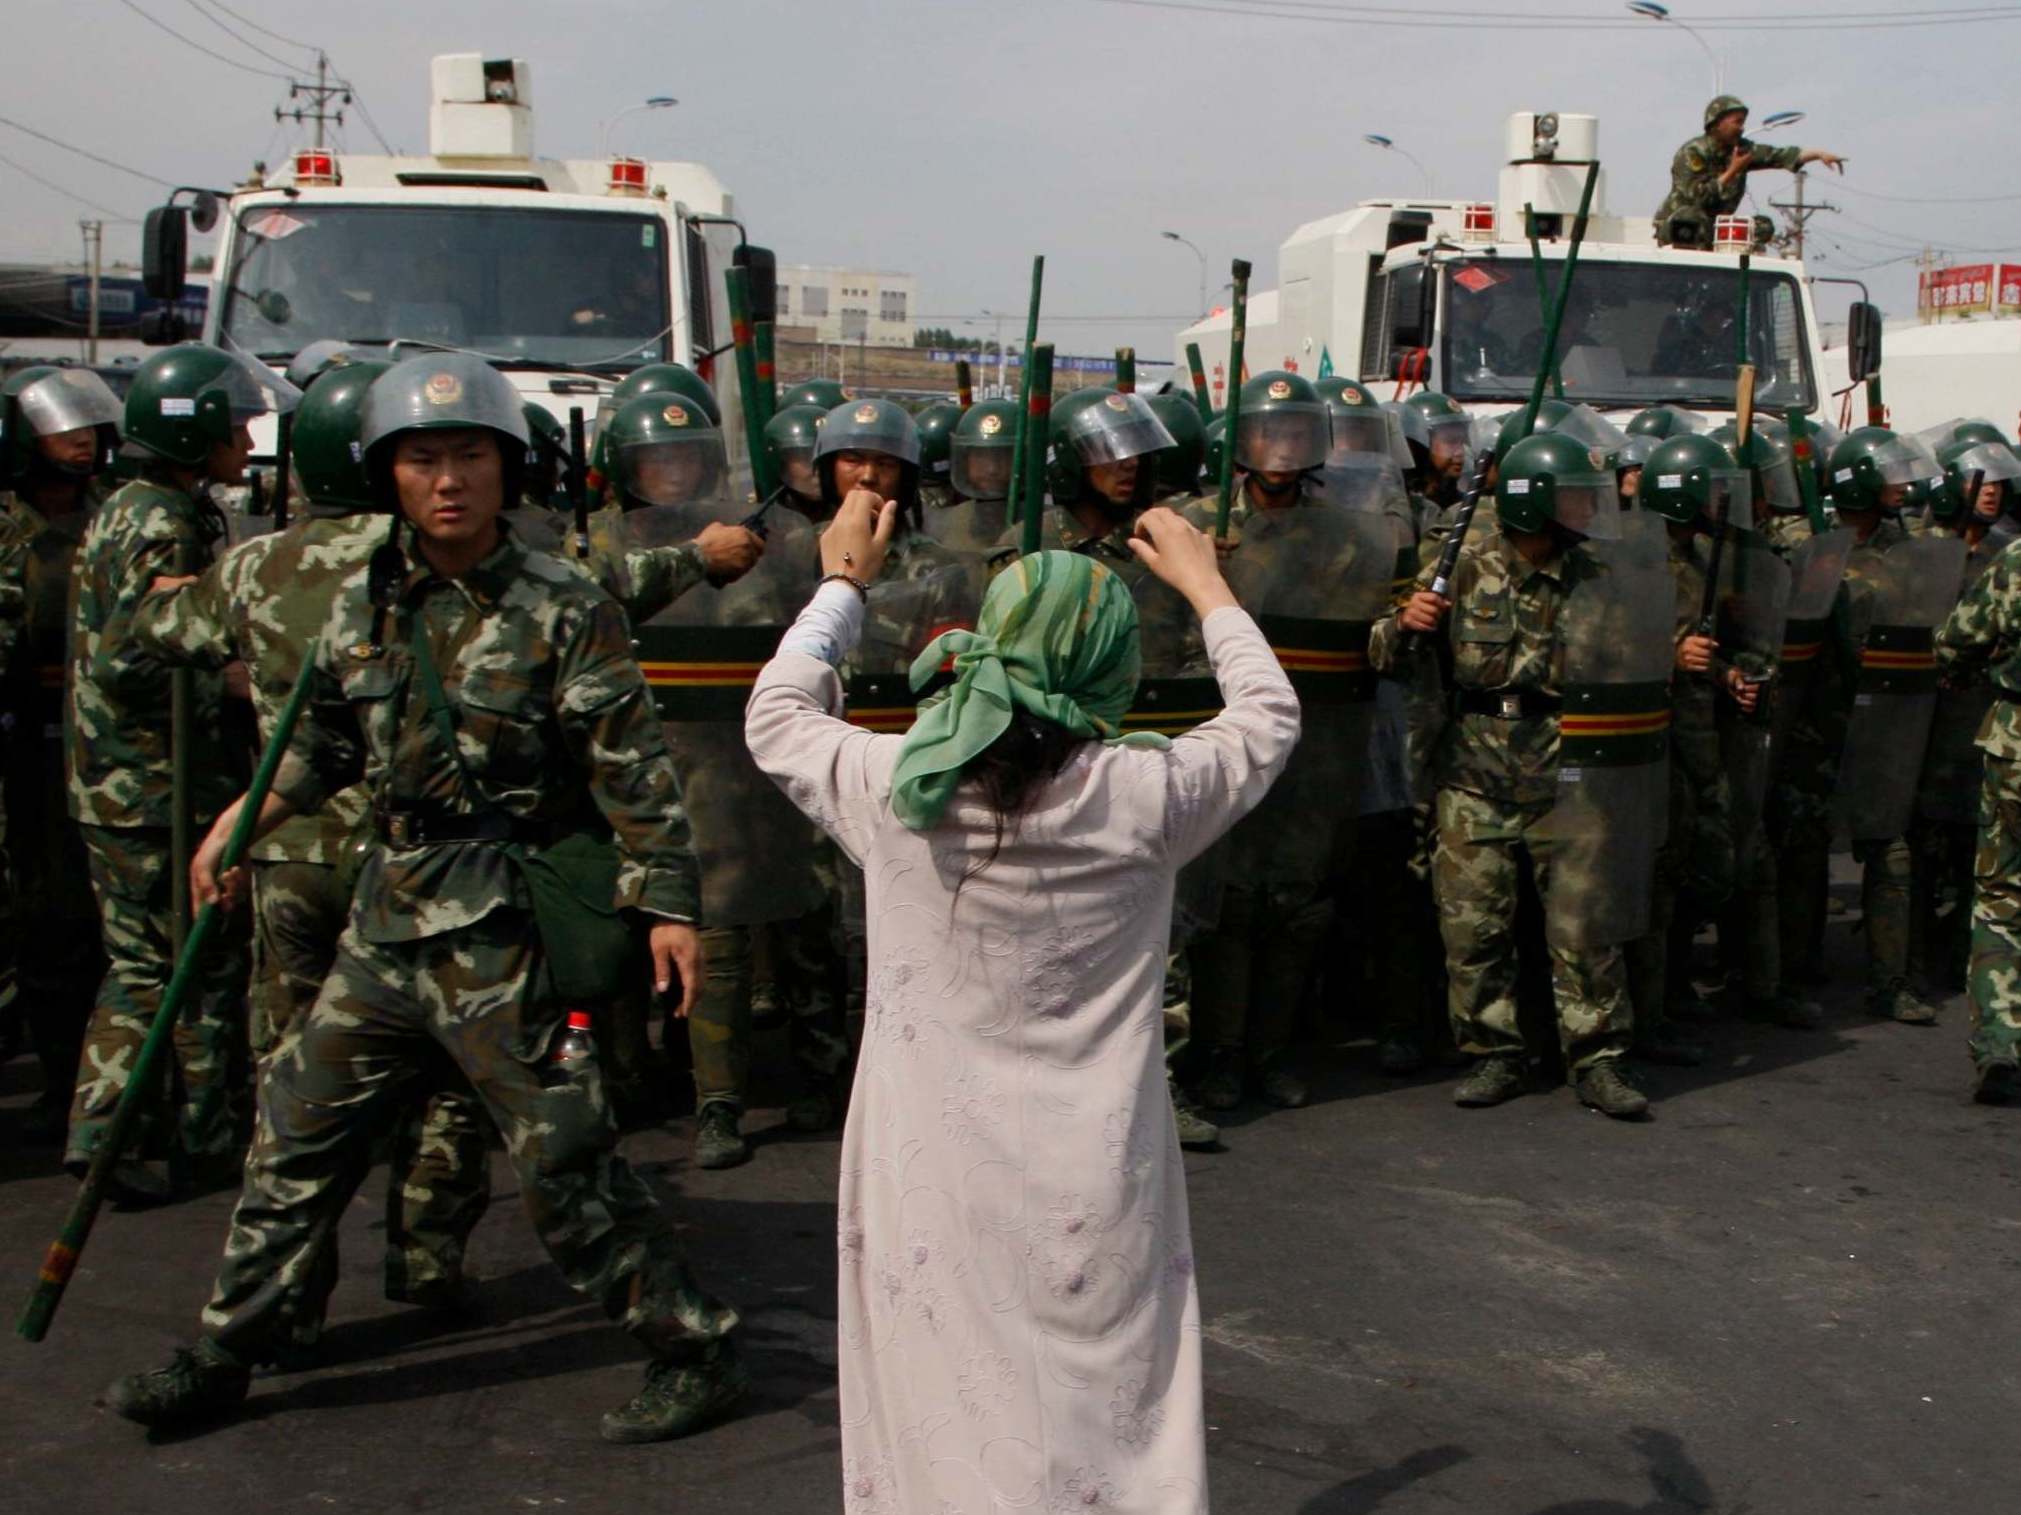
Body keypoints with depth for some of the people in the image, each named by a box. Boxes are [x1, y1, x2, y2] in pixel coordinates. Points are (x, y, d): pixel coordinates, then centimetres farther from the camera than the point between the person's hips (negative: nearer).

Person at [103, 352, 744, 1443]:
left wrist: (670, 905, -12)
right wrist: (235, 832, 21)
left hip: (503, 929, -6)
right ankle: (222, 1356, 30)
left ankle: (694, 1354, 10)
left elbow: (632, 769, -10)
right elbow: (322, 743, 20)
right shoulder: (364, 605, 6)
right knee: (296, 1122, 14)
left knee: (562, 1158, -5)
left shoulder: (561, 608, -10)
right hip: (389, 913, 7)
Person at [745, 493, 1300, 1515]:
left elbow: (776, 717, 13)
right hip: (1095, 1201, 0)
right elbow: (1269, 715, 10)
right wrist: (1204, 585, 23)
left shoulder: (887, 787, -9)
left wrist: (841, 582, 25)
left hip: (931, 1192, 1)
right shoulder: (1143, 796, -11)